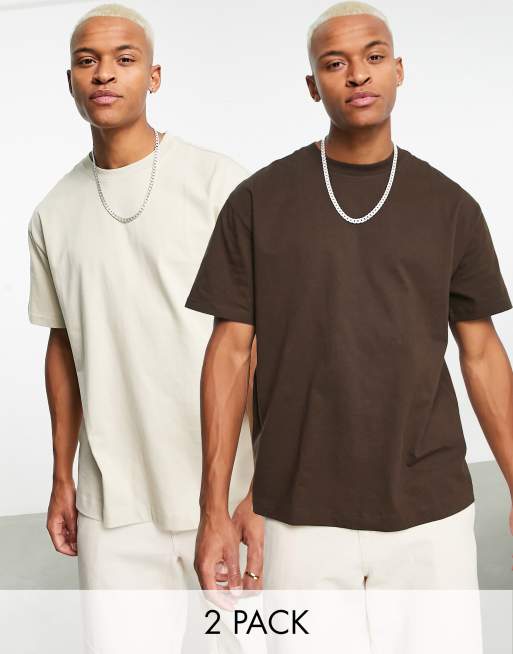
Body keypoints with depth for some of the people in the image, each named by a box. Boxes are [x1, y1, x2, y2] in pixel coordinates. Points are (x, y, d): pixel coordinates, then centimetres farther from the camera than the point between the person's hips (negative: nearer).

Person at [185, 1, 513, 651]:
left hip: (430, 510, 1)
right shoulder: (257, 201, -1)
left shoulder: (449, 206, 3)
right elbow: (230, 354, -1)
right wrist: (214, 510, -4)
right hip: (301, 515, -1)